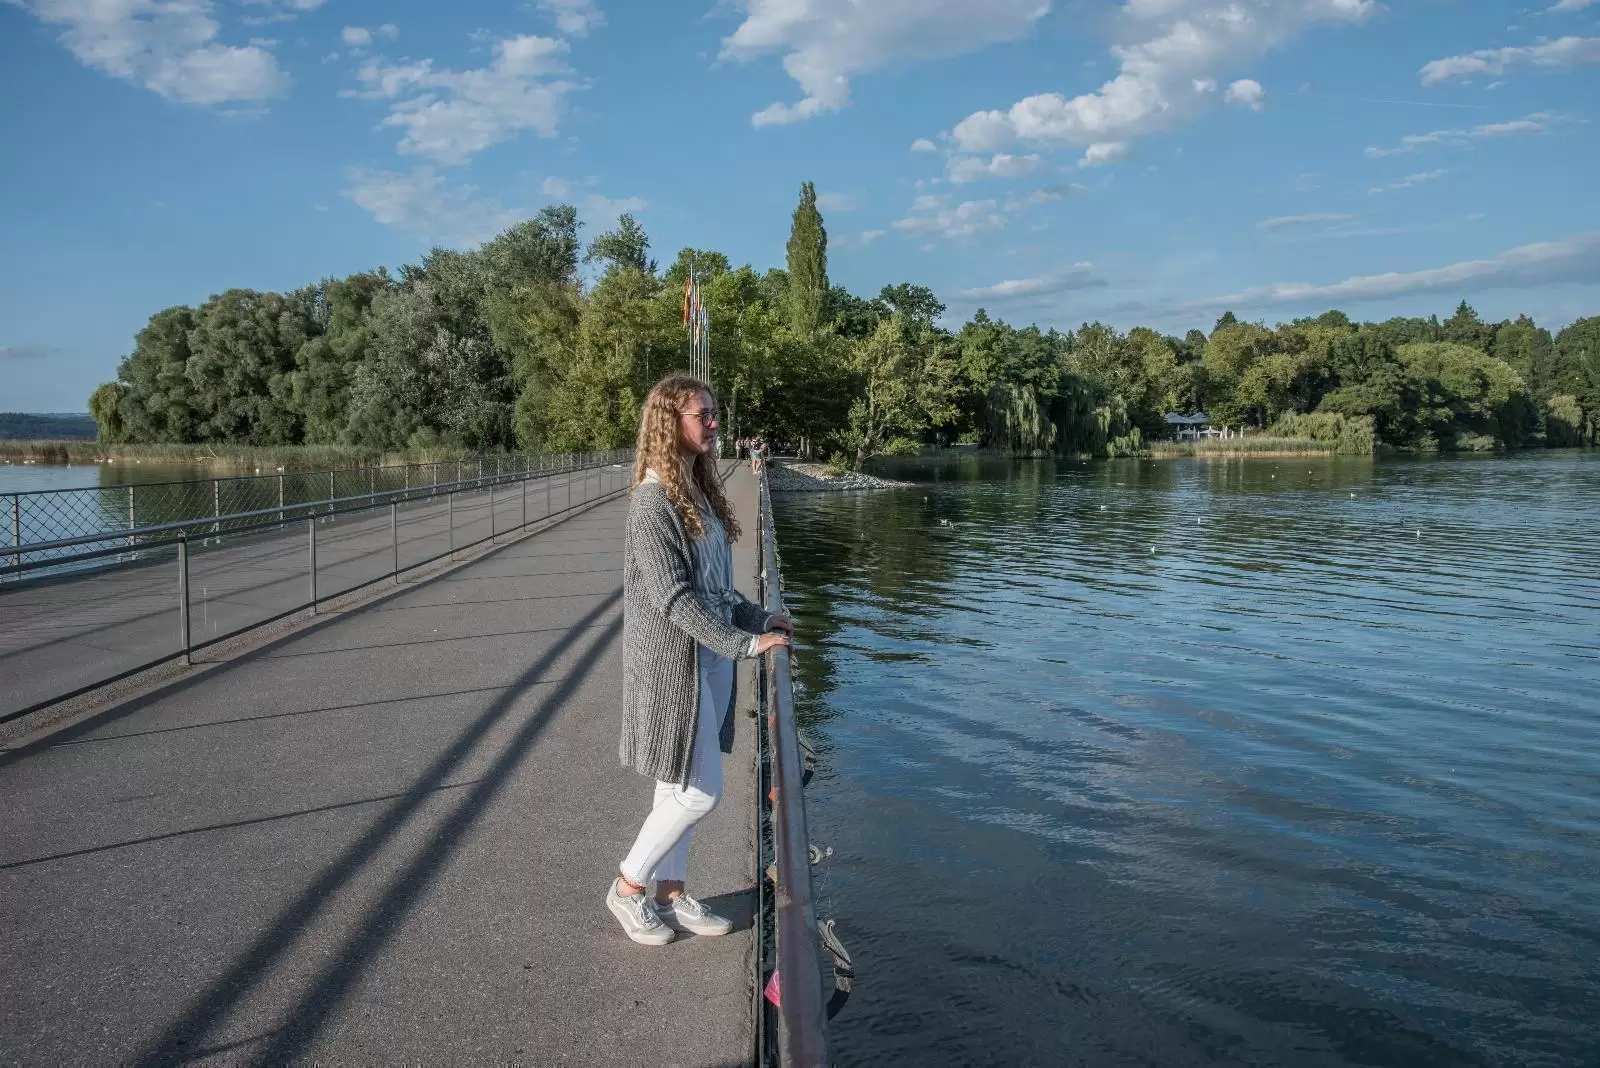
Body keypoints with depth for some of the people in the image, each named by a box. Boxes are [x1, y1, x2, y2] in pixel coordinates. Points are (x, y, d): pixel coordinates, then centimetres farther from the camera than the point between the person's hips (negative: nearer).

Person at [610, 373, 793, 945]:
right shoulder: (654, 500, -18)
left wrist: (758, 618, 9)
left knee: (680, 789, 16)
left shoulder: (698, 491, 9)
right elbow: (672, 598, -22)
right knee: (699, 792, -2)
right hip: (672, 664, -8)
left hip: (707, 659, 8)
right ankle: (628, 887, 17)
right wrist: (744, 643, -21)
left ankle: (670, 894, 30)